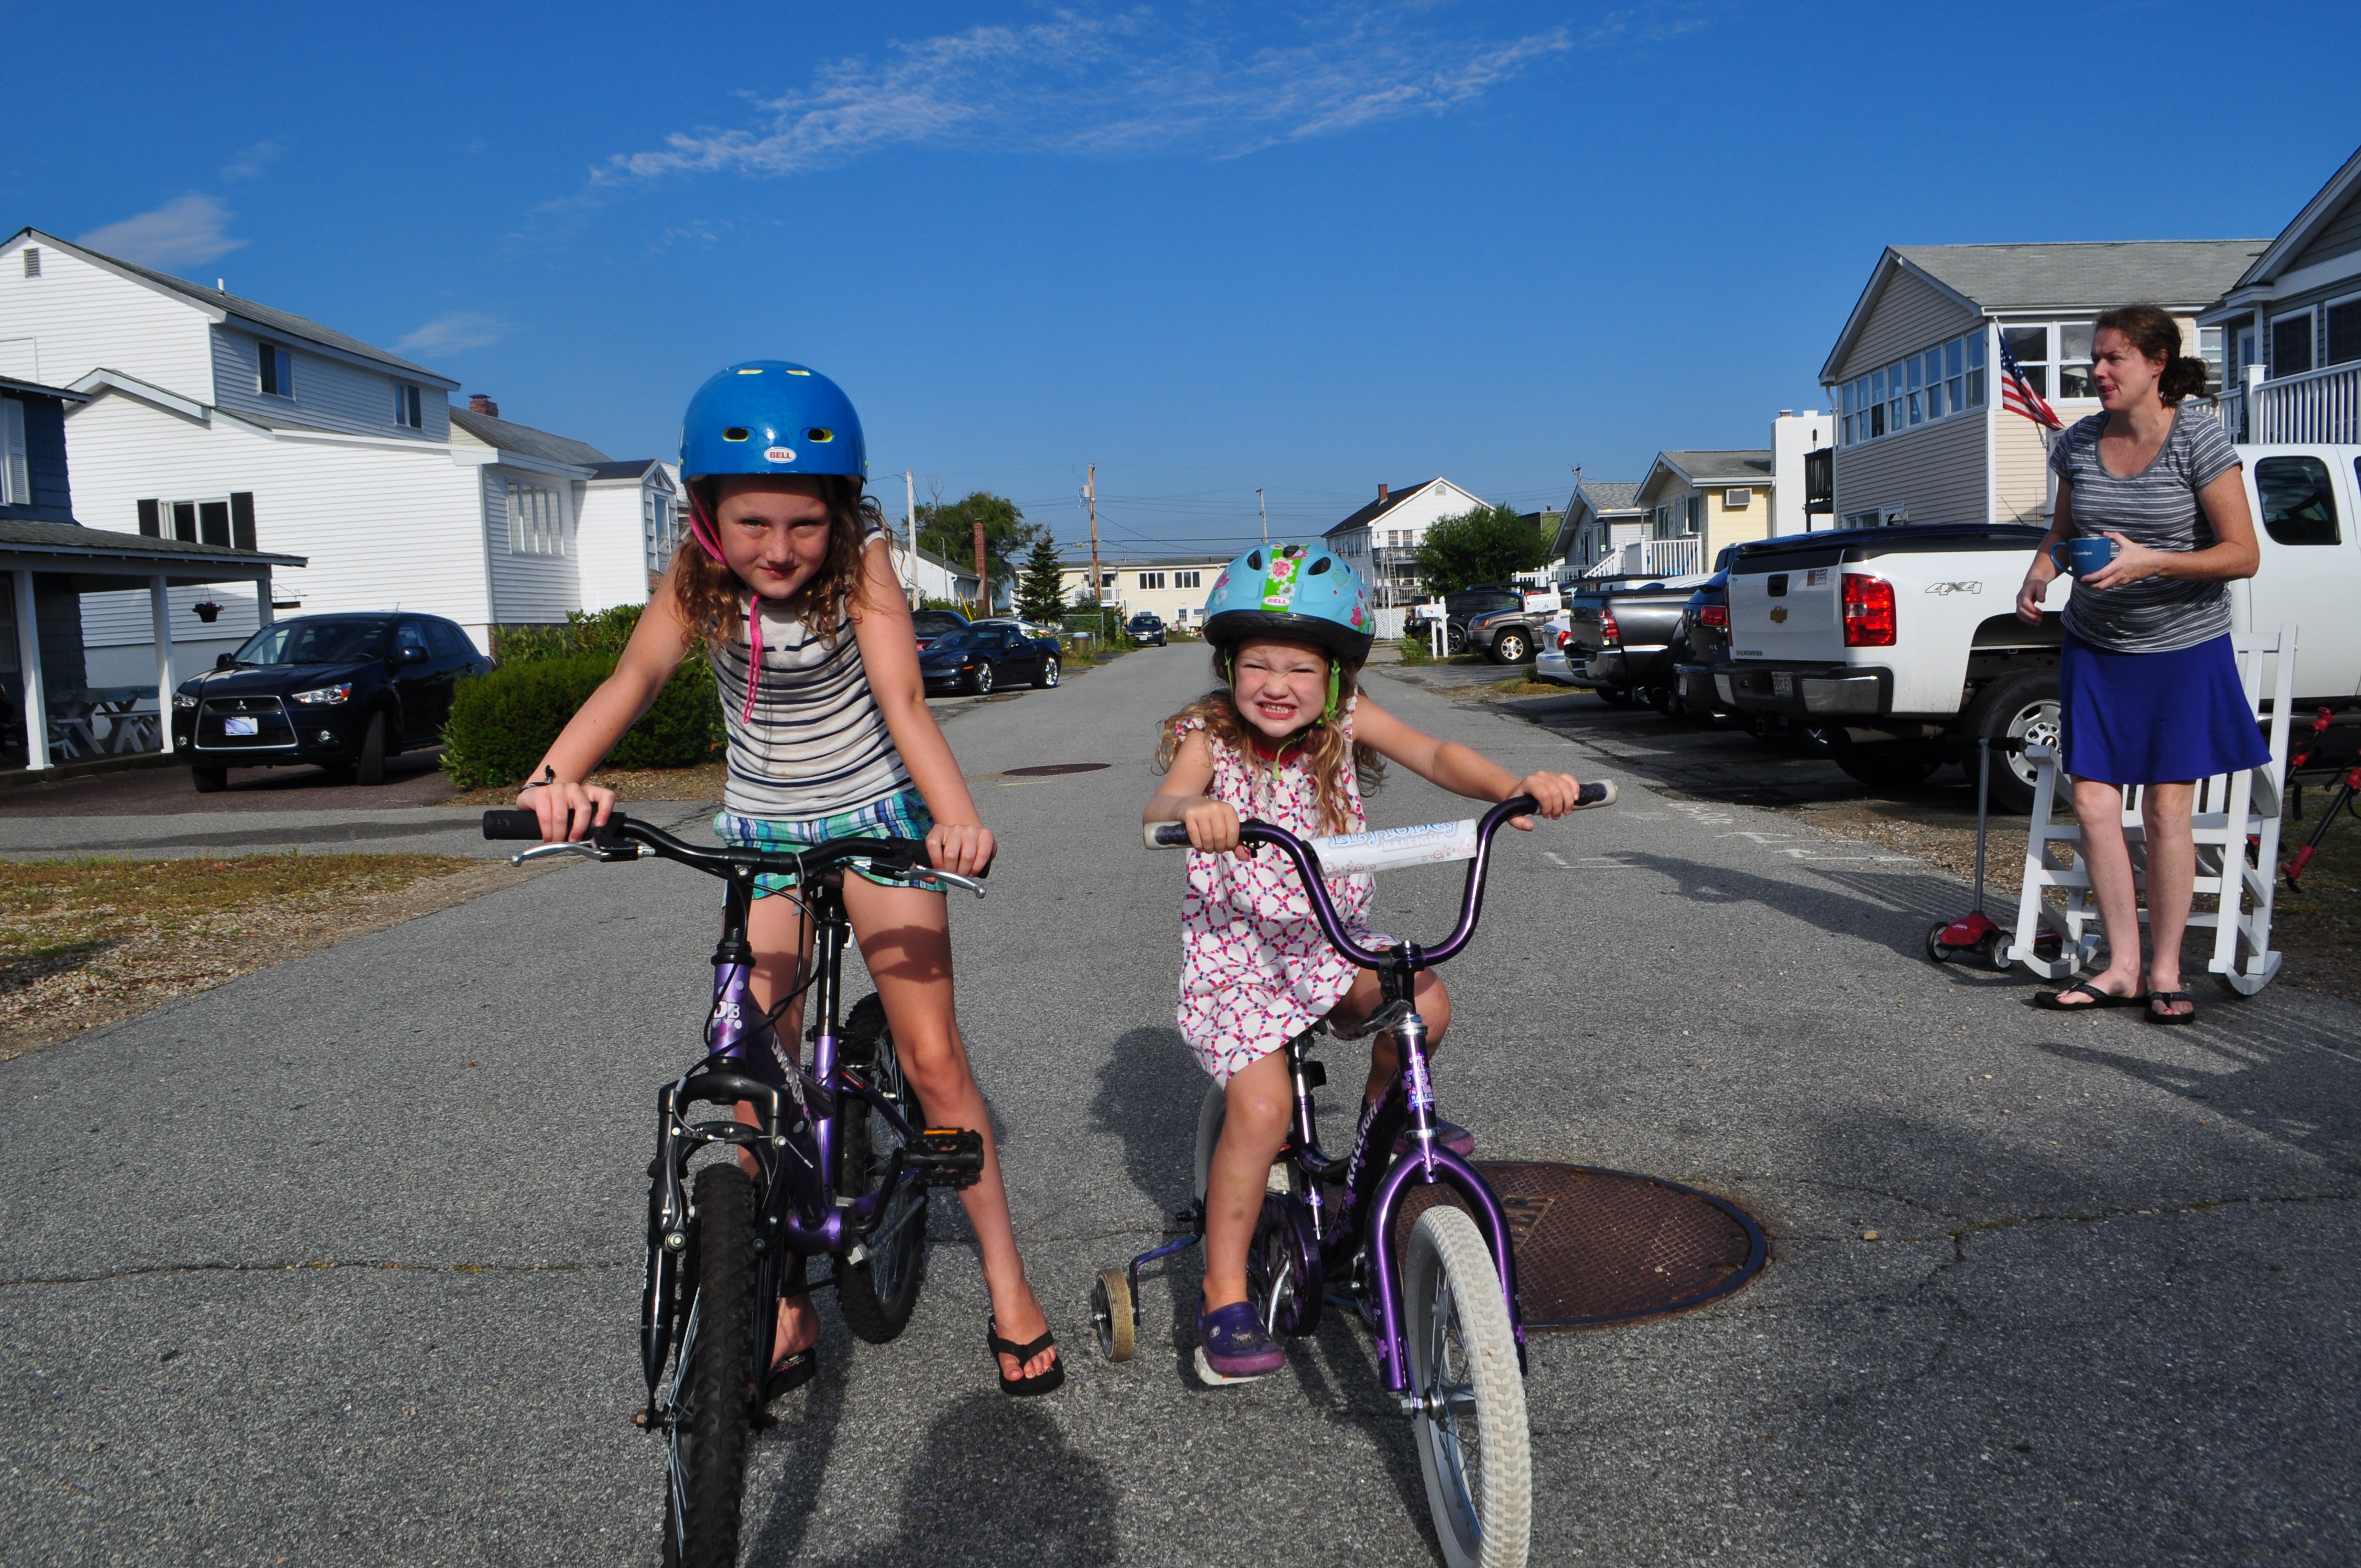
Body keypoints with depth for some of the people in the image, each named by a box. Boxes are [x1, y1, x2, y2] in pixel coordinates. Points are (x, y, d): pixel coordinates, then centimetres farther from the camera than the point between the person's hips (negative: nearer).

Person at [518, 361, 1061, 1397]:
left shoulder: (859, 558, -19)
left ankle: (1008, 1285, 10)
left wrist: (955, 815, -48)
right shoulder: (699, 574, -13)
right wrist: (555, 776, -49)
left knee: (932, 1057, -6)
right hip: (759, 828, 3)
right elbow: (637, 676, -29)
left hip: (873, 813, -2)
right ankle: (787, 1310, 16)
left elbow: (903, 700, -30)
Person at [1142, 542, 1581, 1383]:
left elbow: (1435, 755, -20)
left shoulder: (1345, 720, -6)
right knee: (1262, 1107, -20)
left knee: (1426, 1003, -23)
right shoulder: (1207, 736, -13)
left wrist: (1515, 786, -40)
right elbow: (1163, 804, -33)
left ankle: (1381, 1122, 9)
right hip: (1235, 946, -3)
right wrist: (1194, 810, -59)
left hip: (1331, 939, 3)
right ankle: (1225, 1298, -3)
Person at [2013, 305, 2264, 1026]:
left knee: (2167, 810, -1)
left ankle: (2165, 972, 11)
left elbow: (2243, 554, -12)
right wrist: (2038, 575, -7)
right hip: (2095, 647, 4)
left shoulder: (2199, 440, -11)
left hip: (2183, 649, -4)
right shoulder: (2079, 443, 2)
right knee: (2093, 803, -1)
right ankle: (2122, 967, 10)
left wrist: (2150, 562, -26)